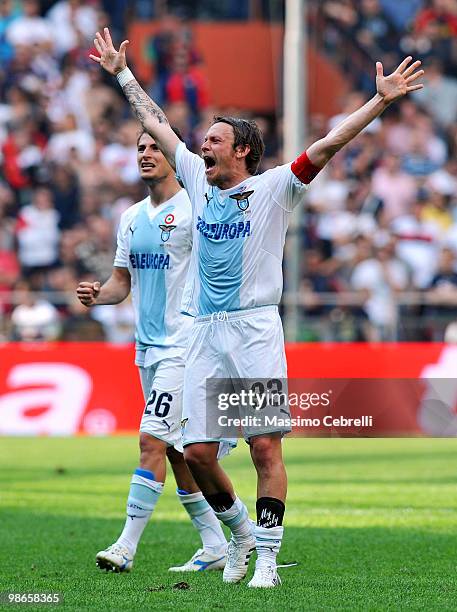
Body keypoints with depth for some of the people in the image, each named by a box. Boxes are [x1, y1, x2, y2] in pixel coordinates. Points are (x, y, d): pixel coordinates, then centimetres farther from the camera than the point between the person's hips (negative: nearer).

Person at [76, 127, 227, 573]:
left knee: (152, 440, -14)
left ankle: (126, 546, -15)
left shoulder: (193, 210, -8)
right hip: (147, 347, 8)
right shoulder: (131, 217, 14)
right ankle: (215, 546, 17)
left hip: (182, 346, -8)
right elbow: (123, 281, 18)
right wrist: (98, 294, -3)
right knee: (175, 449, 10)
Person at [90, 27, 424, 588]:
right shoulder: (199, 182, 15)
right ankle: (239, 531, 23)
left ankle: (266, 556, -6)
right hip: (204, 333, 5)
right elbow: (156, 126, 25)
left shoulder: (274, 188, 2)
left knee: (266, 446, -9)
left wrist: (381, 99, -14)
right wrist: (121, 73, 31)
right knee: (197, 451, 0)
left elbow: (328, 144, -6)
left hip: (255, 330, -5)